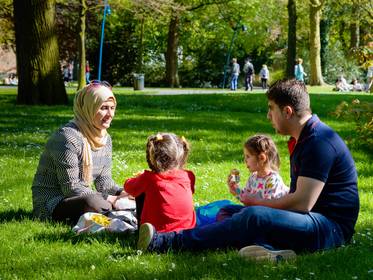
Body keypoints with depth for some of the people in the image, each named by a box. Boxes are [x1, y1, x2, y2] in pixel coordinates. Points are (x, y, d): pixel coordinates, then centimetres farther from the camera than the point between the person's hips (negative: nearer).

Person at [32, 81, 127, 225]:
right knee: (94, 204, -38)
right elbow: (70, 187, -22)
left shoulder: (105, 139, 8)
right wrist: (109, 199, -24)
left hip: (83, 197, 8)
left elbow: (104, 180, 9)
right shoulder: (68, 138, -20)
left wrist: (121, 193, -13)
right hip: (51, 205, -8)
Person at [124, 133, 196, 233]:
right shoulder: (188, 177, -7)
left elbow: (129, 187, 6)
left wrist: (139, 178, 31)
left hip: (159, 233, -3)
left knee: (141, 193, 16)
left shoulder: (148, 179, -13)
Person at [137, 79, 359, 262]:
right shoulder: (301, 139, 16)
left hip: (330, 227, -11)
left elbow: (302, 203, -23)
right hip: (310, 219, 11)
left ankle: (167, 242, -31)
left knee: (255, 216, -32)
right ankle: (271, 249, -24)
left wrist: (257, 203, -8)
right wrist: (259, 204, 5)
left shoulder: (320, 142, -18)